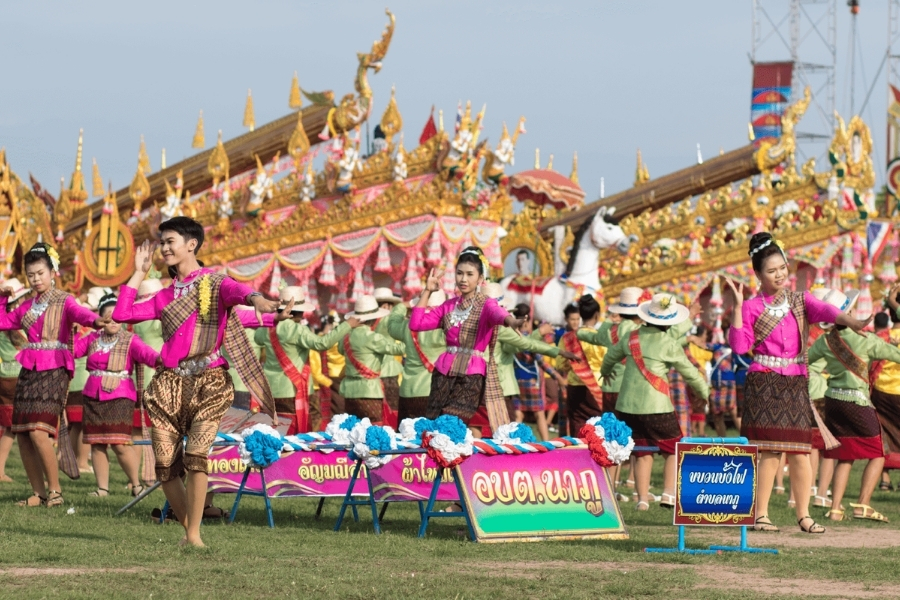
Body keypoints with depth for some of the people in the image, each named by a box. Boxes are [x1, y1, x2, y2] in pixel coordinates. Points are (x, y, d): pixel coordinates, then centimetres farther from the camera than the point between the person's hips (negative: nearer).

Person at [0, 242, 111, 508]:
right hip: (29, 371, 7)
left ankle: (55, 490, -7)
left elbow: (80, 313, -24)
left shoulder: (64, 301, -3)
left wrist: (96, 320, -46)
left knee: (39, 432, -19)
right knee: (21, 434, 2)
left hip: (54, 370, -7)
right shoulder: (28, 306, 17)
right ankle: (39, 493, 12)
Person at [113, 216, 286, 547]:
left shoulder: (215, 283, 3)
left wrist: (255, 298, -44)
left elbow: (236, 291, -20)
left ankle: (194, 534, -9)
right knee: (165, 464, -1)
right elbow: (121, 313, 13)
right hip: (169, 382, 5)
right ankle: (188, 528, 18)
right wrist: (139, 272, 16)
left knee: (195, 455, -18)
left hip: (209, 382, -5)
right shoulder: (165, 296, 18)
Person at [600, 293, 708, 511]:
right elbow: (689, 372, 6)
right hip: (656, 406, -4)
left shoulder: (632, 337, 8)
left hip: (627, 405, 5)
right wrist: (704, 390, 24)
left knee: (642, 453, 12)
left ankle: (642, 498, 6)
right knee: (674, 450, 9)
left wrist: (605, 371, 48)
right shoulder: (670, 346, -5)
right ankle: (669, 493, -4)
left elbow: (611, 356, 26)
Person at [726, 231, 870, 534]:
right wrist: (737, 308, -12)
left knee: (800, 451, 1)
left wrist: (853, 322, -30)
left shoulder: (800, 300, 12)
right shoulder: (752, 307, 5)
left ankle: (803, 514, 8)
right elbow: (739, 346, -7)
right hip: (764, 383, -3)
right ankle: (761, 514, -1)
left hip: (796, 383, 3)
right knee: (769, 451, -7)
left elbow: (825, 311, -10)